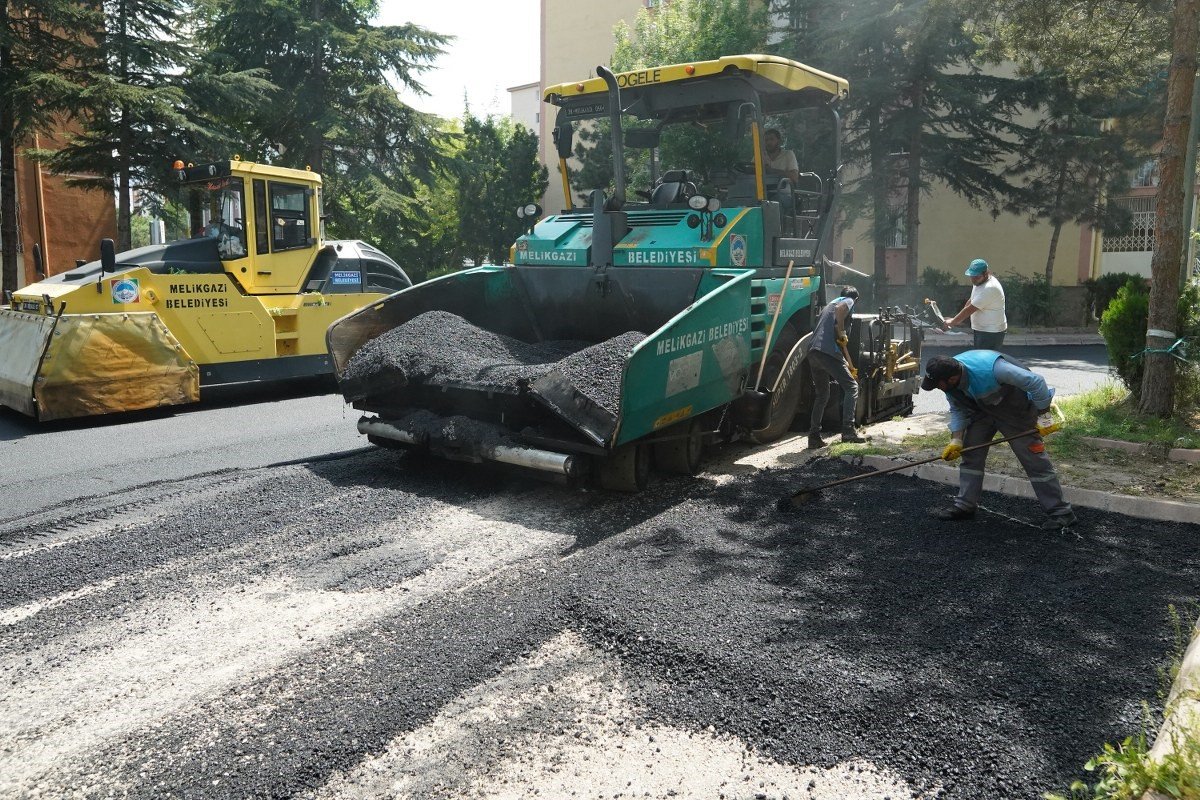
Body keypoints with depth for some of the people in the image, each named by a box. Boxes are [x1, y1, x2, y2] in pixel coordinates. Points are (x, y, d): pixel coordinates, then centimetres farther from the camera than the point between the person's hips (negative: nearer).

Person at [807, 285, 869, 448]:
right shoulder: (848, 301, 9)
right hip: (827, 351, -8)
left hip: (813, 352, 8)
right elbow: (840, 309, -19)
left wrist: (844, 363, 46)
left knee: (821, 395, 17)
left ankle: (814, 437, 13)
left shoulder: (830, 305, 35)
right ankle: (848, 430, -10)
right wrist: (842, 333, -7)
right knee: (851, 386, 0)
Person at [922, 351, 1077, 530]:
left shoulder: (990, 368, -41)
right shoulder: (949, 382, -19)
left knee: (1034, 460, -5)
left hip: (1016, 409, -6)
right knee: (970, 454, 3)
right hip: (983, 410, 6)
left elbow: (1036, 382, -33)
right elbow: (957, 410, -3)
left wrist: (1044, 415, -25)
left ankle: (1060, 512, 3)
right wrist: (956, 440, -14)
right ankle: (965, 505, 13)